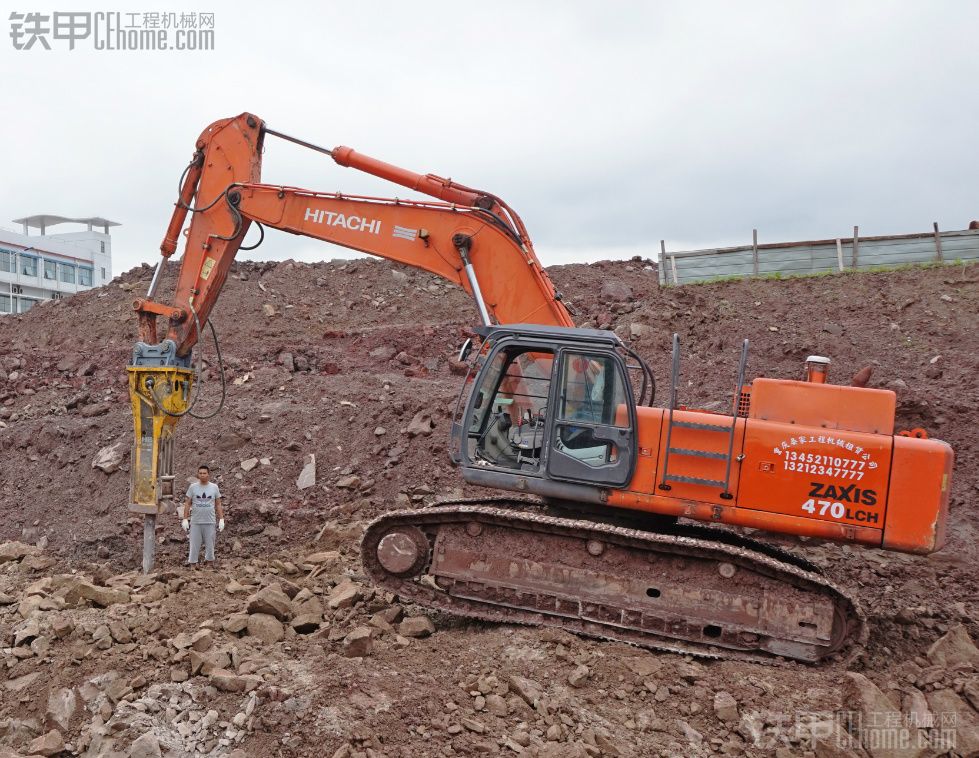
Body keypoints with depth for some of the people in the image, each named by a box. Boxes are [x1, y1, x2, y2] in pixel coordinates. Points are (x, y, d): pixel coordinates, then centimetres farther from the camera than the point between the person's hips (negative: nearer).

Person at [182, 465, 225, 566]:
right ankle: (192, 563, 11)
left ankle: (208, 562, 15)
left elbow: (218, 504, 8)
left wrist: (221, 519, 2)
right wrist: (185, 519, -1)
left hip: (210, 522, 1)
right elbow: (187, 504, 5)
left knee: (210, 545, 5)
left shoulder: (214, 487, 5)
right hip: (195, 522, 0)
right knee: (194, 545, 3)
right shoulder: (193, 487, 3)